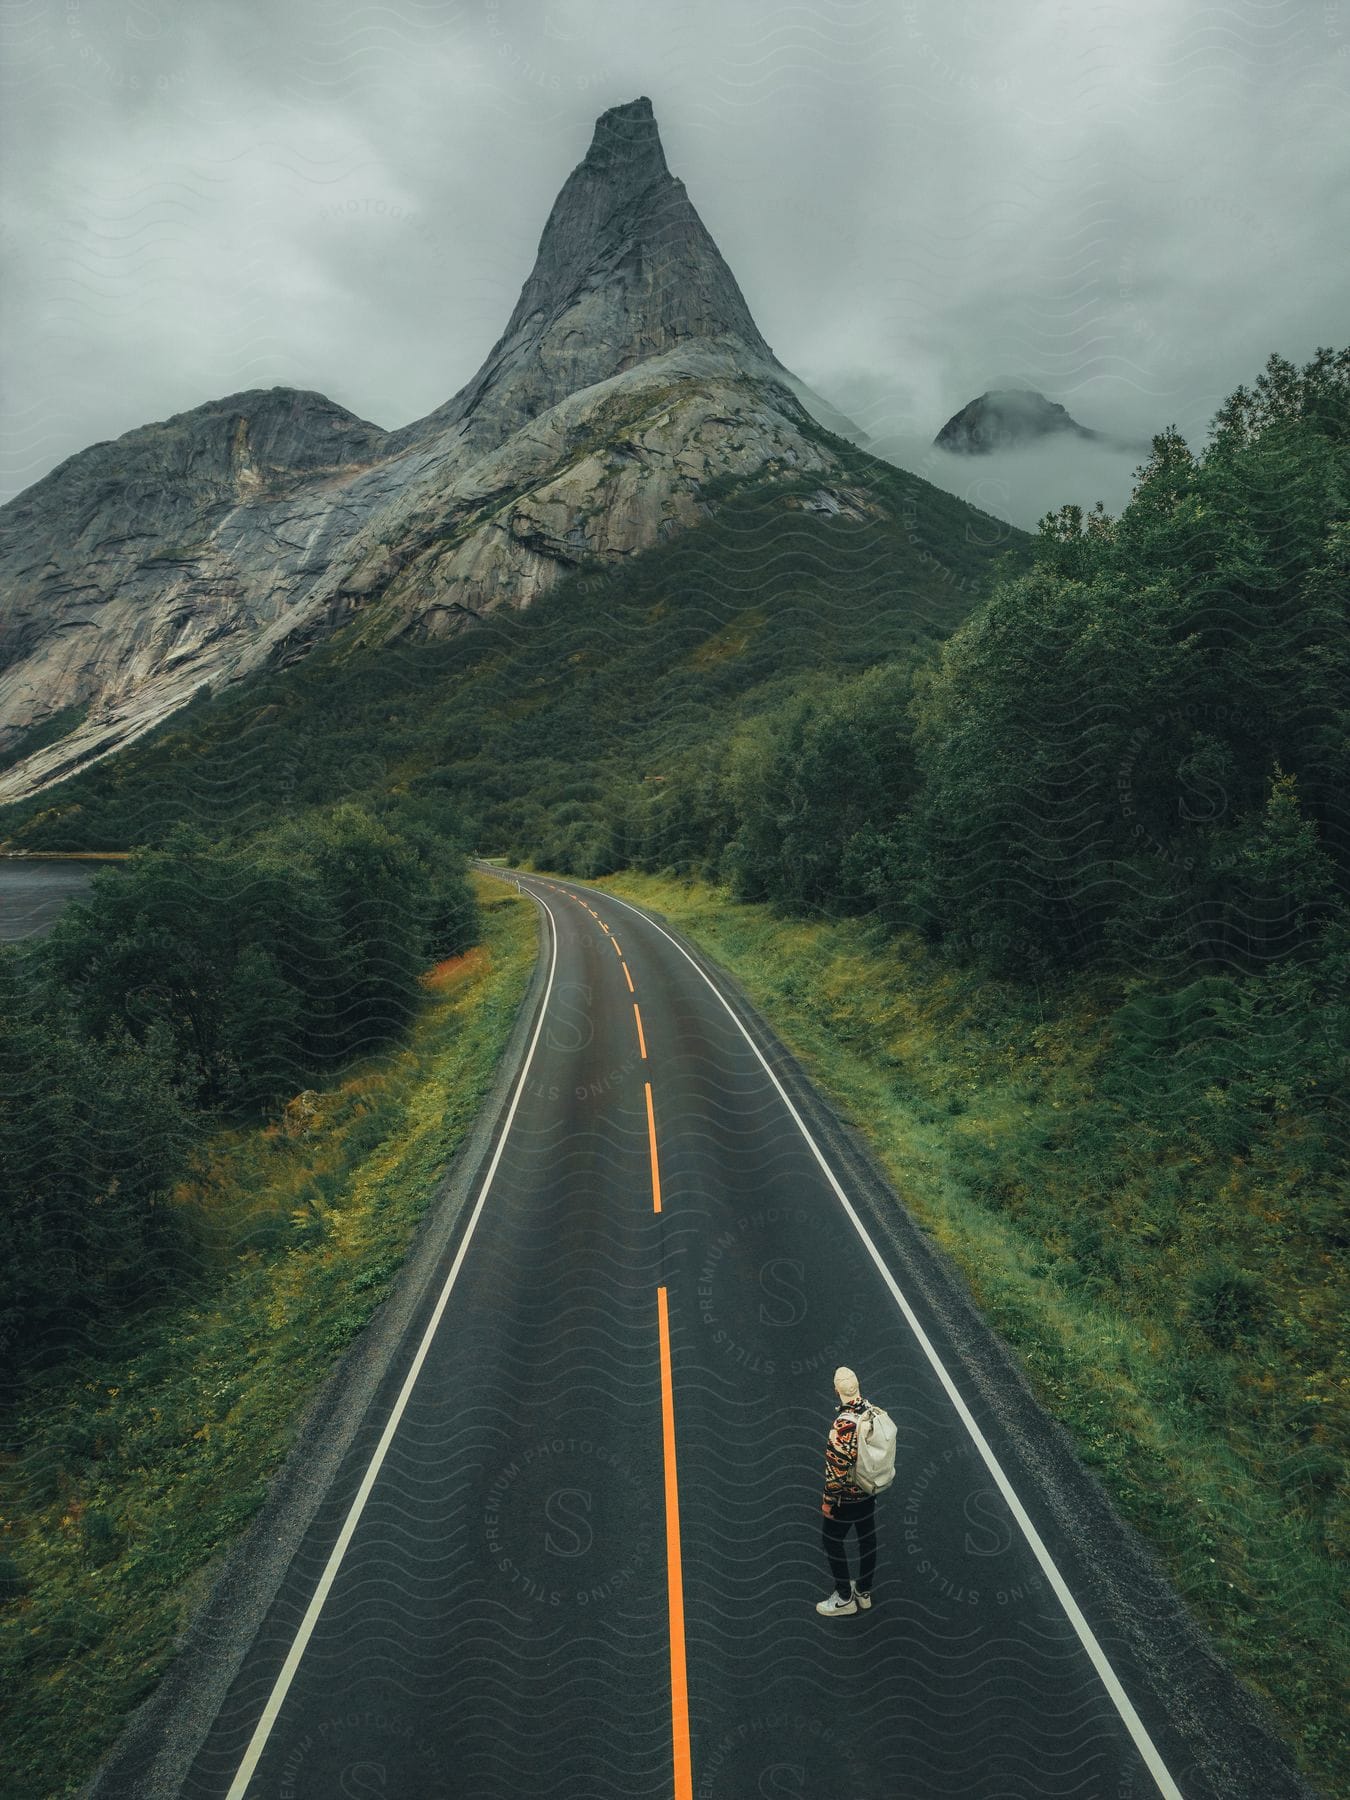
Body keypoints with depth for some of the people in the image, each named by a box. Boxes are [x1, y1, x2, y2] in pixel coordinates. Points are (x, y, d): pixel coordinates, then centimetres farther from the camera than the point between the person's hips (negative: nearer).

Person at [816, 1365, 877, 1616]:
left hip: (848, 1497, -7)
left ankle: (845, 1598, 25)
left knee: (831, 1541, 12)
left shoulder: (843, 1424, -32)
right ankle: (864, 1592, 39)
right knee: (867, 1539, 21)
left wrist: (828, 1500, -14)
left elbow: (837, 1468, -26)